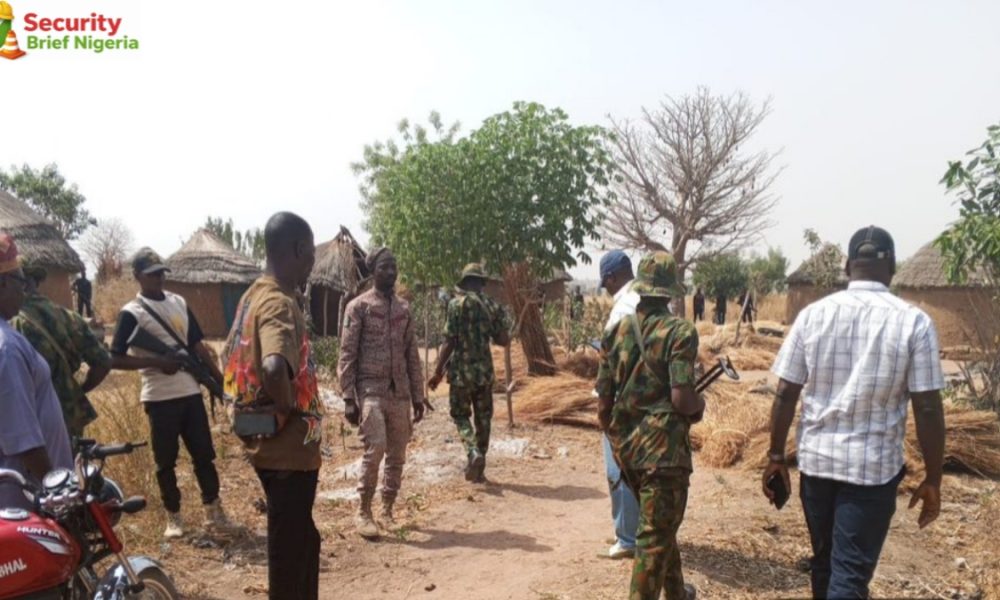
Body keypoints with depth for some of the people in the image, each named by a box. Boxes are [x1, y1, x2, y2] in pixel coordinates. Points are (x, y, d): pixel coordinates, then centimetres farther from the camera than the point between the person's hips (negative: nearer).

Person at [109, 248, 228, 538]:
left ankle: (213, 508, 24)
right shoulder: (132, 313, -7)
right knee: (166, 460, 7)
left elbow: (197, 345, 12)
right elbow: (115, 359, -10)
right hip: (159, 398, -4)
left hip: (191, 392, 5)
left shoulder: (179, 303, 9)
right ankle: (173, 516, 21)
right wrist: (157, 362, -20)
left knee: (204, 454, 10)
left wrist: (221, 379, 8)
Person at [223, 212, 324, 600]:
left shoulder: (254, 295, 8)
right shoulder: (279, 303, -22)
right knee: (290, 549, 6)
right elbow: (273, 368, -41)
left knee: (302, 540, 23)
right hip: (289, 448, -9)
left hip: (275, 445, 9)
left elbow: (234, 358, 21)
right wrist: (287, 409, -22)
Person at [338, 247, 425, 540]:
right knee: (375, 450, -15)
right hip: (371, 390, -5)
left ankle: (387, 512, 22)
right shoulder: (358, 306, -3)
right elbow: (347, 355, -6)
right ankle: (363, 513, 2)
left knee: (397, 456, 8)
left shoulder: (404, 308, 12)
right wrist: (349, 399, -12)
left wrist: (418, 396, 10)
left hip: (400, 393, 5)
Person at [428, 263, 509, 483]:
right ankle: (479, 469, 17)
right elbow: (504, 340, 4)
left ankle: (473, 452, -13)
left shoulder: (457, 304, -8)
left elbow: (449, 342, -11)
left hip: (461, 370, -3)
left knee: (460, 415, 11)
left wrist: (438, 372, -5)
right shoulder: (493, 306, 3)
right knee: (483, 418, 12)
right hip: (485, 370, 3)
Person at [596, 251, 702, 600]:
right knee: (655, 535, 3)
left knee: (658, 525, 25)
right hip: (663, 447, -7)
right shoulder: (679, 332, -12)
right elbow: (681, 398, -21)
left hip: (625, 447, 7)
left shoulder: (616, 332, 5)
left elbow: (603, 401, 7)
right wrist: (700, 405, 3)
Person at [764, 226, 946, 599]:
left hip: (816, 459, 3)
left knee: (824, 561, 21)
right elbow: (927, 409, -9)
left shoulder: (813, 315, -3)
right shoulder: (914, 322, -9)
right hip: (874, 467, -3)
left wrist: (776, 457, 7)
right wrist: (933, 480, 2)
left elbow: (785, 395, -2)